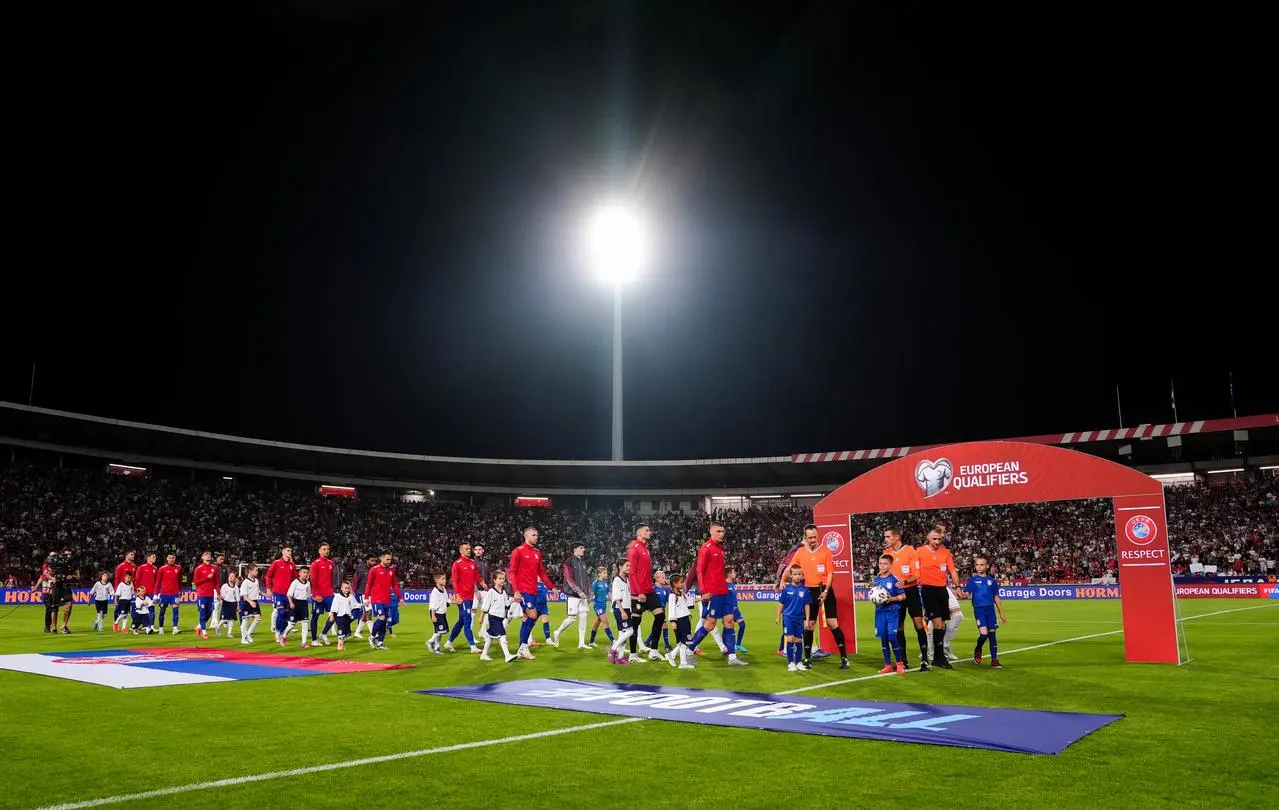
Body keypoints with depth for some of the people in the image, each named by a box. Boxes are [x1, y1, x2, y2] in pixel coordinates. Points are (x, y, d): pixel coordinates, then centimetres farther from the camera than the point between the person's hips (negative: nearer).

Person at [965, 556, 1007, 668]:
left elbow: (996, 598, 14)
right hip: (979, 609, -2)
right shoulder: (973, 580, 5)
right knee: (984, 634, -14)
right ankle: (977, 650, 17)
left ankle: (994, 660, 10)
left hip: (990, 609, 2)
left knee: (992, 634, 1)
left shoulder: (991, 580, 10)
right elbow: (966, 593, -1)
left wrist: (1002, 614, 14)